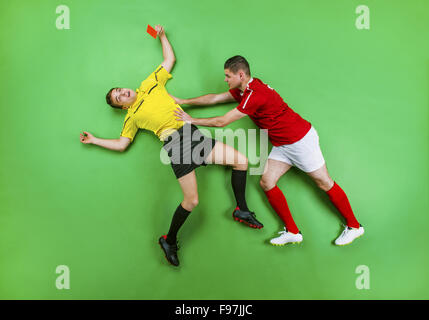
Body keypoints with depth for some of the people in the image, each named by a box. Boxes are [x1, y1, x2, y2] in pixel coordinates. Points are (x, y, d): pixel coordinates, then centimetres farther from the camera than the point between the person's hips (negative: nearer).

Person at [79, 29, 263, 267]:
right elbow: (121, 144, 17)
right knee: (192, 200, -13)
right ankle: (169, 241, 10)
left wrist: (162, 36, 29)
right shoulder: (131, 117, 14)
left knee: (241, 161, -5)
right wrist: (94, 140, 19)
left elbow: (170, 59, 29)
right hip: (174, 144, -4)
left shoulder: (151, 84, 20)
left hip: (193, 133, 4)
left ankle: (242, 210, 12)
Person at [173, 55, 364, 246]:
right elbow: (215, 98, 14)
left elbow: (222, 122, -21)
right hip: (282, 145, 9)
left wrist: (192, 120, -9)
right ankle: (292, 232, 7)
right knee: (266, 182, -1)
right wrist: (183, 101, 15)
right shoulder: (245, 90, 5)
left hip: (301, 139, -9)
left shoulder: (255, 95, -25)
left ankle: (353, 225, 22)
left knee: (324, 183, 2)